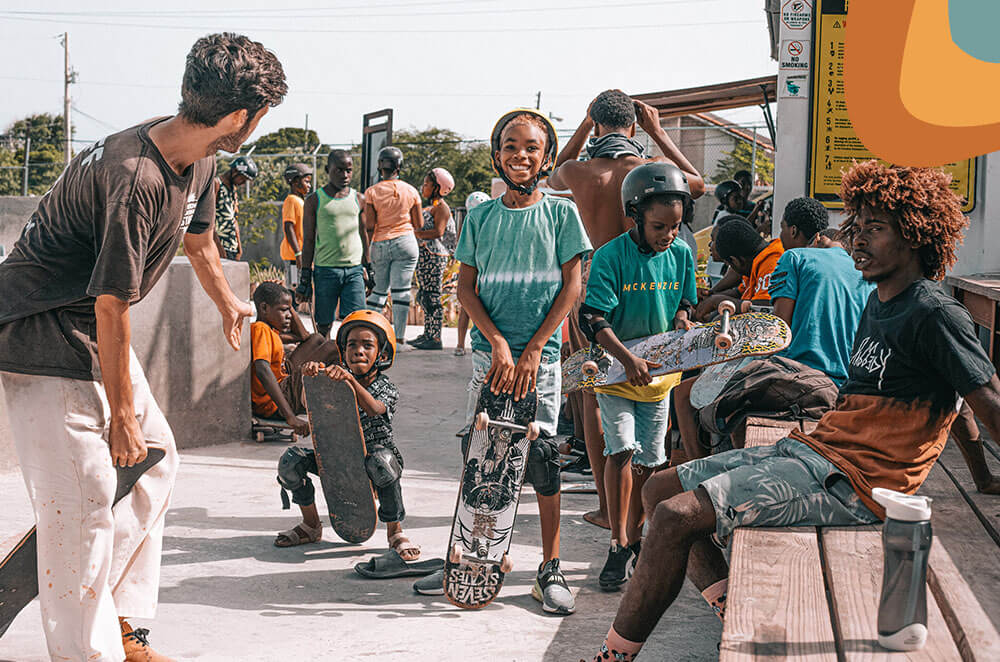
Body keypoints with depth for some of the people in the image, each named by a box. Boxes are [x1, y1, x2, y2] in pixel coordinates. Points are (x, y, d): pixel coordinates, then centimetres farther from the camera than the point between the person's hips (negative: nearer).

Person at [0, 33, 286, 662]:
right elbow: (111, 307, -26)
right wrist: (121, 415, -18)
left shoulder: (198, 160, 0)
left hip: (93, 332, 10)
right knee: (83, 496, -11)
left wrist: (229, 303, 40)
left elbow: (198, 239, 22)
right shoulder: (135, 179, -31)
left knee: (156, 458, 11)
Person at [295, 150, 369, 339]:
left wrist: (368, 269, 16)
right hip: (325, 269, -2)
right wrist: (305, 278, 0)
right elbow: (308, 241, 3)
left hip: (354, 269, 2)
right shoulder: (314, 201, 3)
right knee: (324, 324, 2)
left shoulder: (358, 199, 12)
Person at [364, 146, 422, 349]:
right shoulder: (410, 191, 1)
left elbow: (369, 225, -7)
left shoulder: (372, 192, -2)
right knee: (401, 291, -2)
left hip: (380, 244, 1)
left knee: (380, 289, 16)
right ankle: (399, 340, -3)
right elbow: (419, 224, 6)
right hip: (405, 242, -1)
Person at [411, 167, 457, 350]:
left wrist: (416, 233, -18)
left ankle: (435, 338, -7)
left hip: (434, 256, -10)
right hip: (424, 255, 10)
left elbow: (438, 232, -20)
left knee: (432, 296, -8)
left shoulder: (442, 207, -9)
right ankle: (428, 334, 18)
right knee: (424, 296, 12)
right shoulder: (432, 206, 20)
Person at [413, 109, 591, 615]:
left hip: (540, 356, -2)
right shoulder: (480, 217, 7)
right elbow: (466, 287, 4)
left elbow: (571, 286, -1)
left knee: (541, 455, -4)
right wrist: (499, 343, -9)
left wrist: (531, 351, -7)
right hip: (488, 353, 2)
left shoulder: (561, 212, 2)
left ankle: (550, 571, 5)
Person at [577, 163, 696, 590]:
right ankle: (618, 544, -9)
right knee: (622, 448, -17)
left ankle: (634, 536, 26)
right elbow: (593, 319, -19)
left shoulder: (681, 254, -1)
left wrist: (682, 319, -10)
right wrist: (628, 360, -30)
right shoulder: (611, 257, -16)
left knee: (649, 461, 9)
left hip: (659, 371, 4)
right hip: (615, 369, -4)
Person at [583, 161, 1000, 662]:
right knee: (660, 489, 8)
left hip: (849, 481, -10)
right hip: (810, 449, 10)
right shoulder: (878, 302, 18)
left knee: (677, 517, -22)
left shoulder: (936, 315, -11)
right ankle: (734, 612, -8)